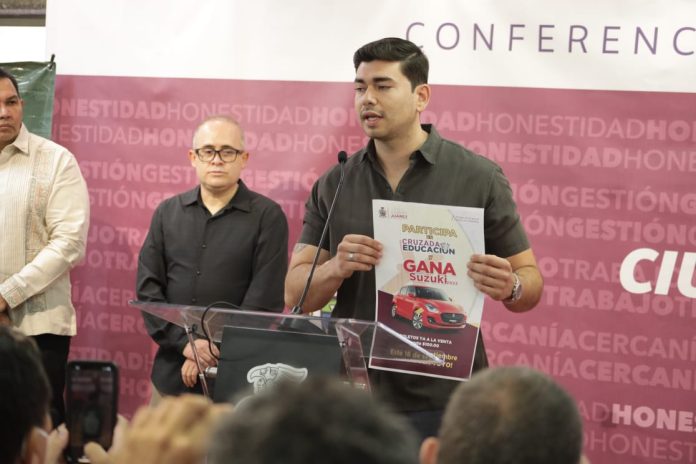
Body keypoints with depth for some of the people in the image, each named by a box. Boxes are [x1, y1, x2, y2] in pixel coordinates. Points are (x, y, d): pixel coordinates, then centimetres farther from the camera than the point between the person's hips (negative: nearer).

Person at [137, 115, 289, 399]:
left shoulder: (267, 216, 0)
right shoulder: (168, 213, 11)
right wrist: (185, 342, -9)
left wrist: (216, 352, -13)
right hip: (172, 374, 3)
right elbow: (148, 288, 5)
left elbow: (266, 299, -7)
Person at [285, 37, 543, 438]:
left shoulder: (478, 177, -2)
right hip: (354, 396, 3)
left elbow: (530, 282, 1)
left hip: (443, 400, -2)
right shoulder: (334, 186, 6)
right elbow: (296, 294, 4)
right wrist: (336, 267, -16)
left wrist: (509, 287, -21)